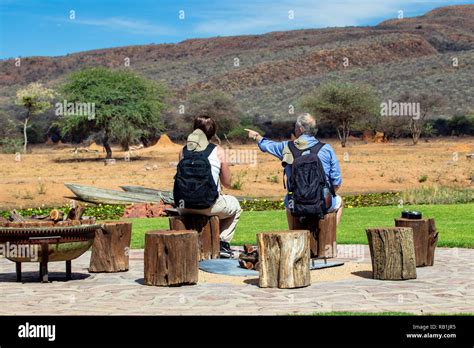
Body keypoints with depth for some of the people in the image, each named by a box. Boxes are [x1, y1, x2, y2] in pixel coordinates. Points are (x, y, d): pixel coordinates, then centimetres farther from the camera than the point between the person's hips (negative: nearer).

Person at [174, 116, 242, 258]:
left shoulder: (183, 151, 9)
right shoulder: (218, 151, 1)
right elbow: (227, 182, 6)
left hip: (184, 206, 4)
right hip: (208, 205, -3)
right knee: (235, 205, 28)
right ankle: (223, 242, 19)